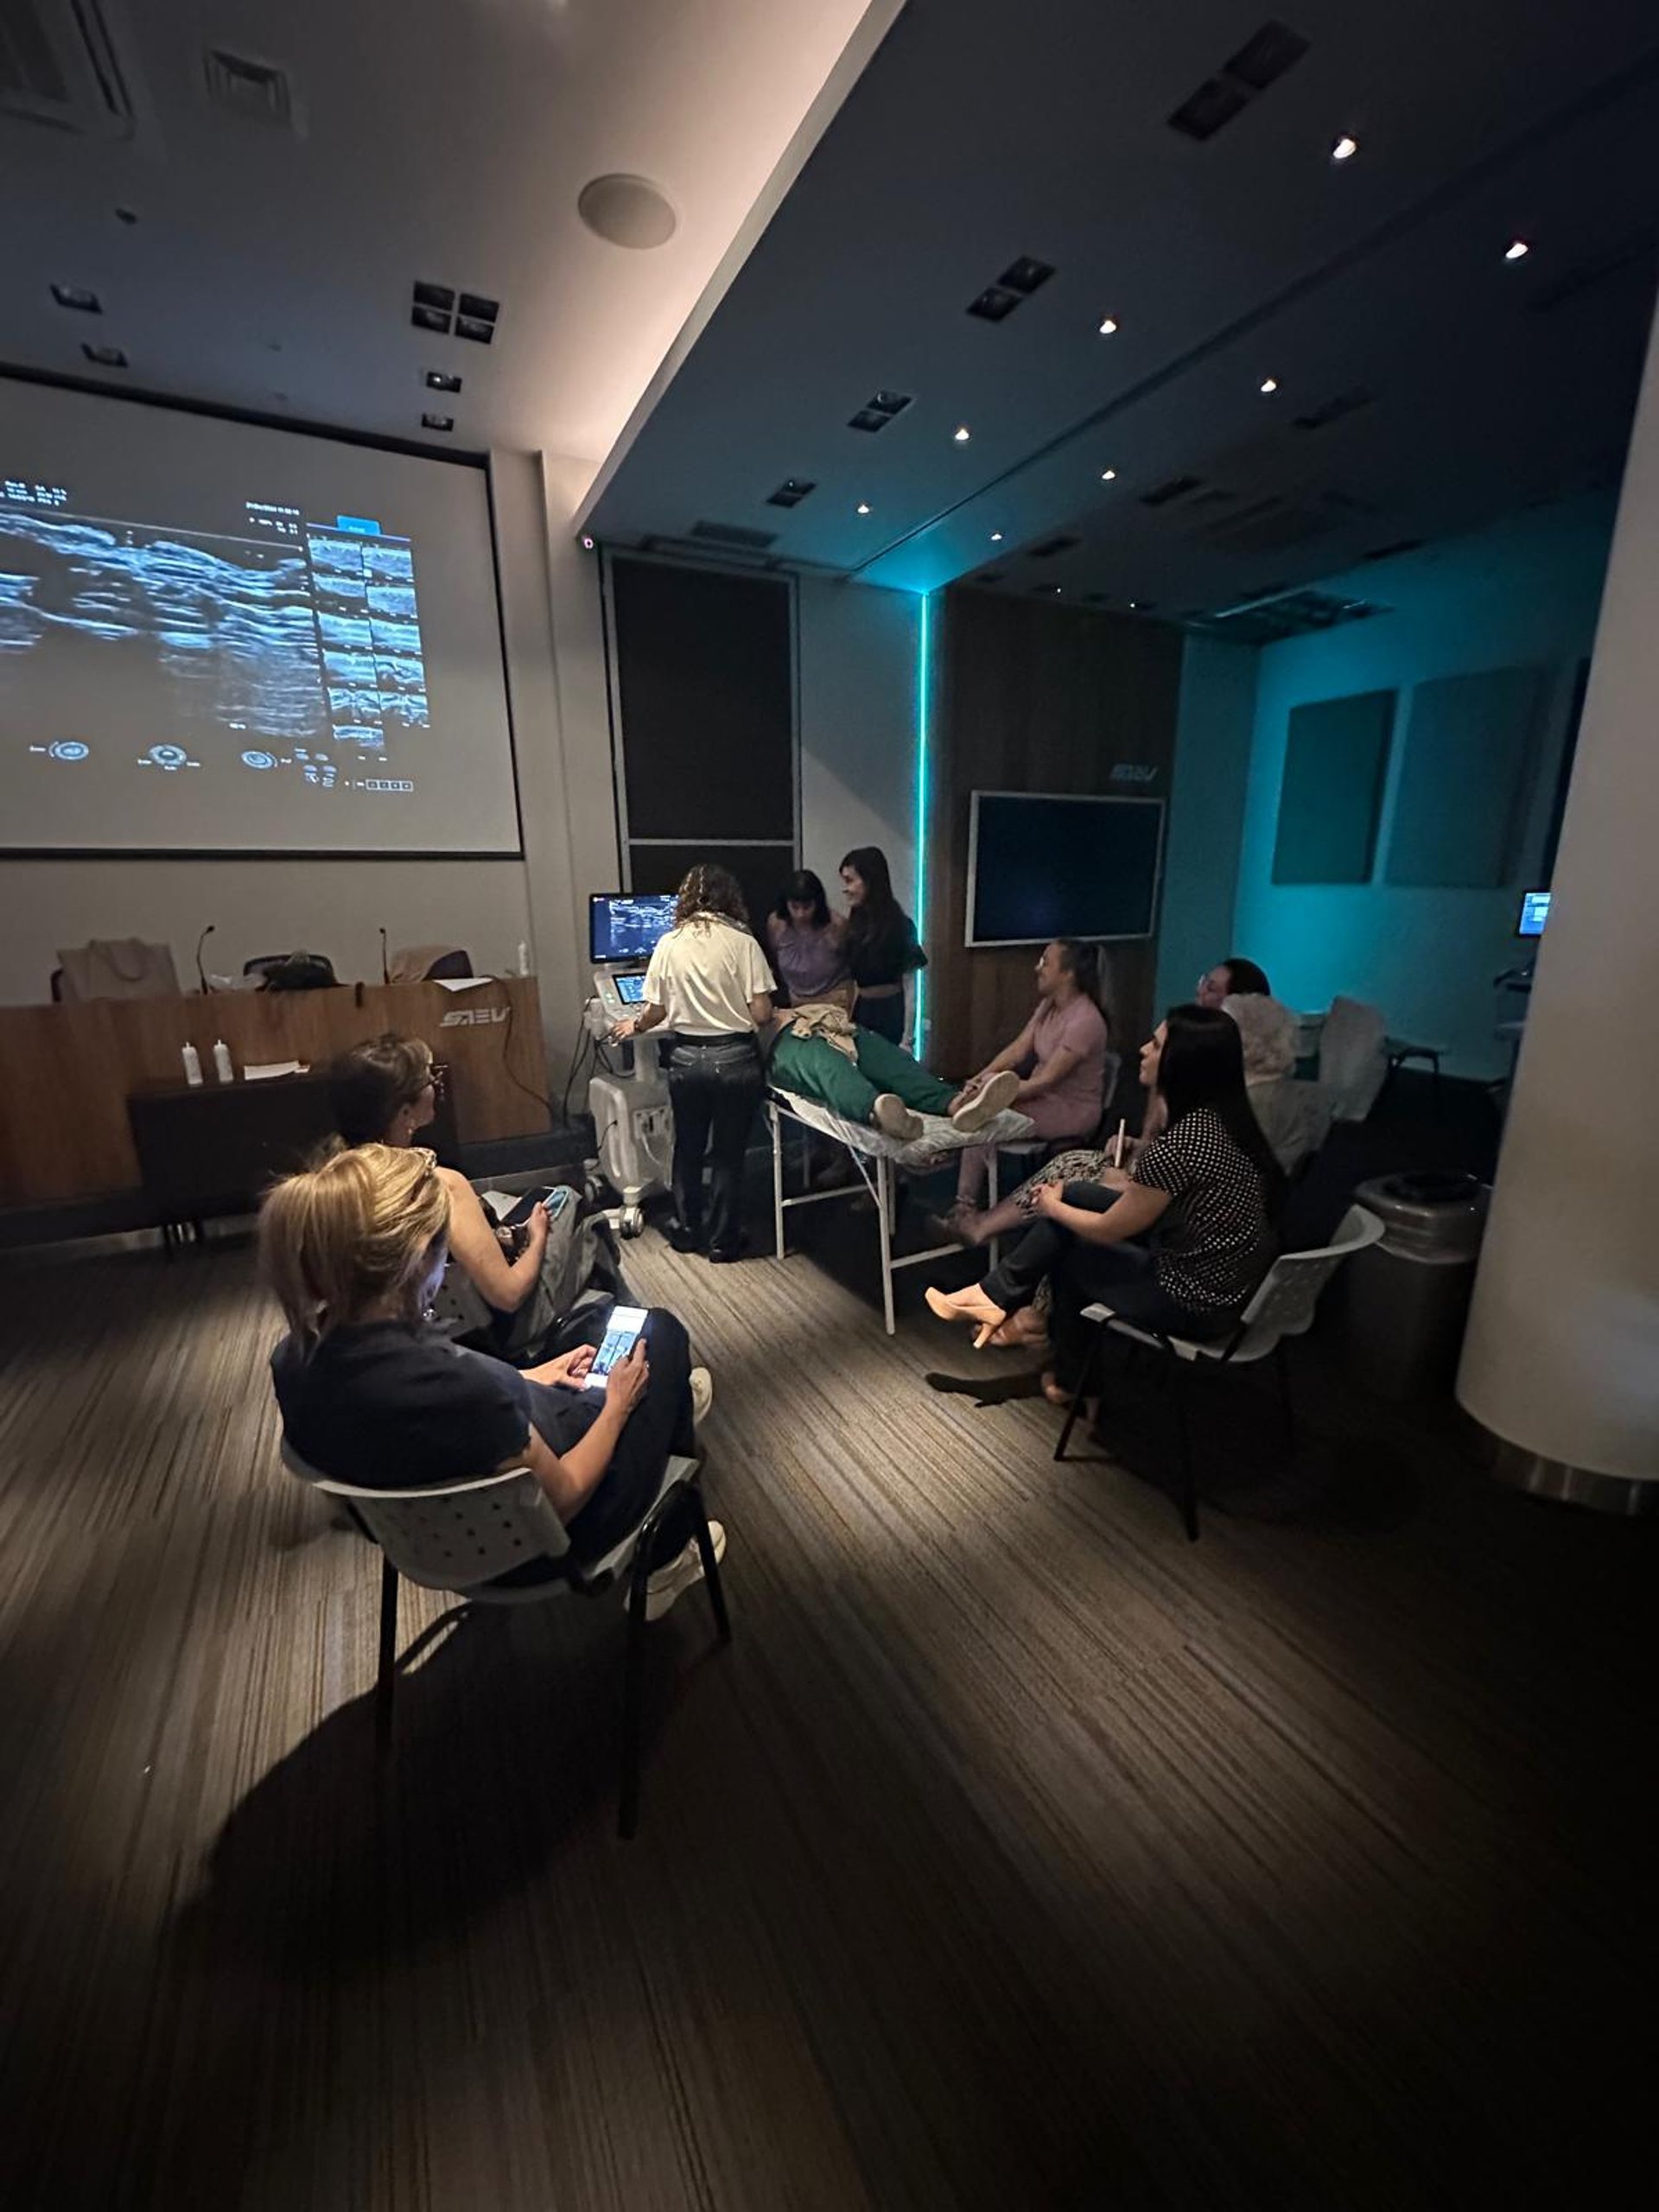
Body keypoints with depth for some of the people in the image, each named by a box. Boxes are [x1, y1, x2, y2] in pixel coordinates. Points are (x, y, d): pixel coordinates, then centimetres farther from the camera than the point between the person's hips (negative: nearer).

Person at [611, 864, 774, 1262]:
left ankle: (686, 1231, 33)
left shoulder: (669, 944, -1)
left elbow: (656, 1012, 1)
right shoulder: (743, 942, -8)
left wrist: (634, 1026, 23)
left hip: (686, 1057, 3)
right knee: (728, 1153, 10)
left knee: (687, 1149, 19)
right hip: (735, 1057, -2)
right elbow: (761, 1014, -11)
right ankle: (723, 1241, 21)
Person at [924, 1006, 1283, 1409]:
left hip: (1196, 1303, -8)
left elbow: (1108, 1230, -15)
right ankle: (999, 1296, 20)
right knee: (1073, 1195, 7)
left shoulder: (1181, 1142, -30)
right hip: (1230, 1281, 8)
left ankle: (1066, 1379, 35)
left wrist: (1053, 1207, 1)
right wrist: (1131, 1185, 7)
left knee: (1071, 1254, 13)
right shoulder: (1222, 1116, -4)